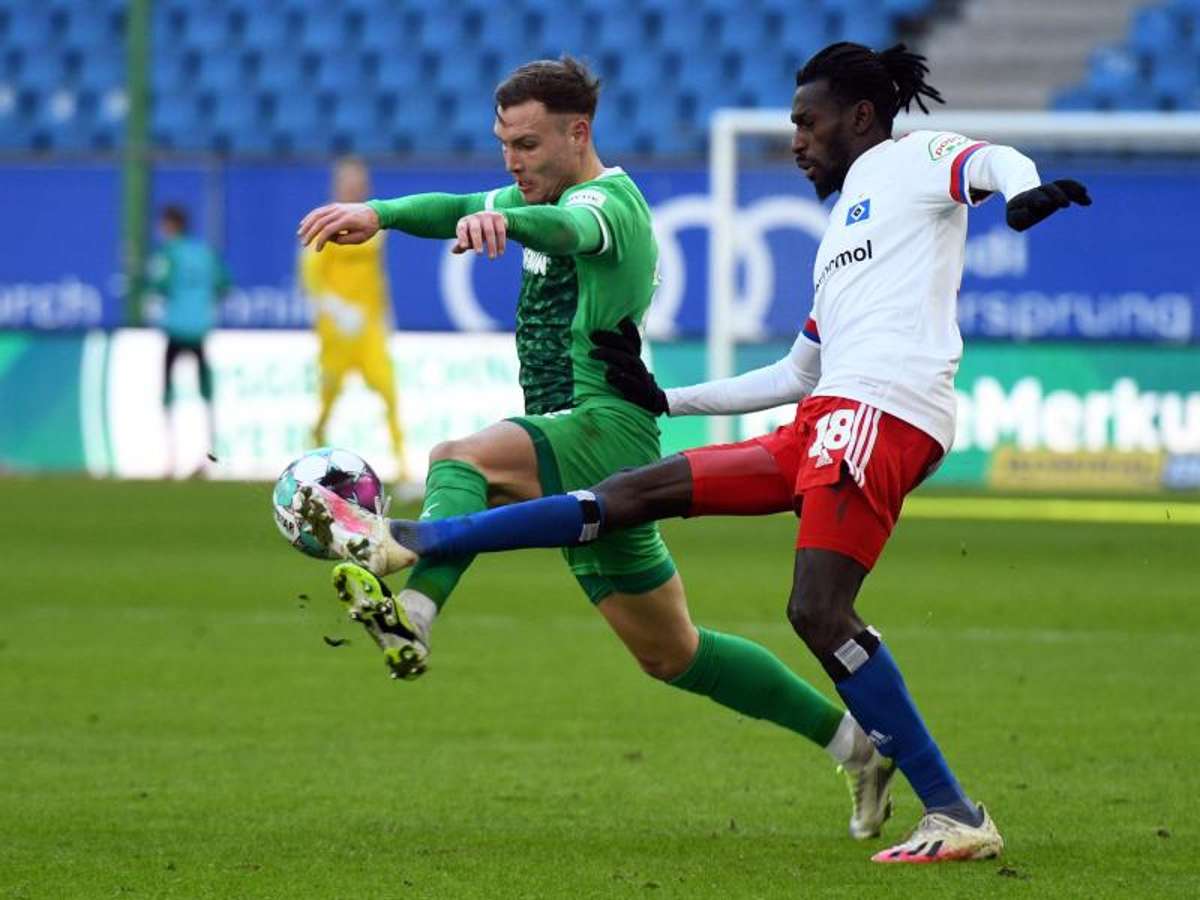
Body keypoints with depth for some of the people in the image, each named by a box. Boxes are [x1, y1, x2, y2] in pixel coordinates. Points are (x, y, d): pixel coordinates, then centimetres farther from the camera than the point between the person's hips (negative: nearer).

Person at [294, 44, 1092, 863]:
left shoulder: (909, 161, 8)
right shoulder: (843, 227, 32)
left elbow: (992, 160, -14)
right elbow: (795, 374, 36)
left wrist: (1025, 188, -38)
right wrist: (667, 400, 35)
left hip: (881, 411, -9)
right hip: (824, 425, 9)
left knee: (818, 612, -21)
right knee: (636, 495, 7)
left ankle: (955, 817, -19)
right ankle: (409, 542, 9)